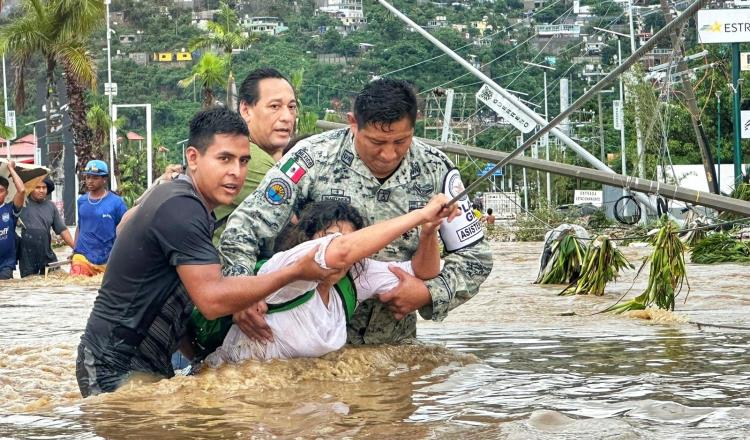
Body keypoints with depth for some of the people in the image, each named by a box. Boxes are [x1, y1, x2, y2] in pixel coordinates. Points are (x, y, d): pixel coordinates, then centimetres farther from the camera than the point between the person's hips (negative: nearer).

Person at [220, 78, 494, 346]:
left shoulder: (435, 170, 1)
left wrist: (431, 293, -9)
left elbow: (474, 255, 10)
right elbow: (247, 224, 0)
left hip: (395, 342, 2)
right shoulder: (314, 157, -5)